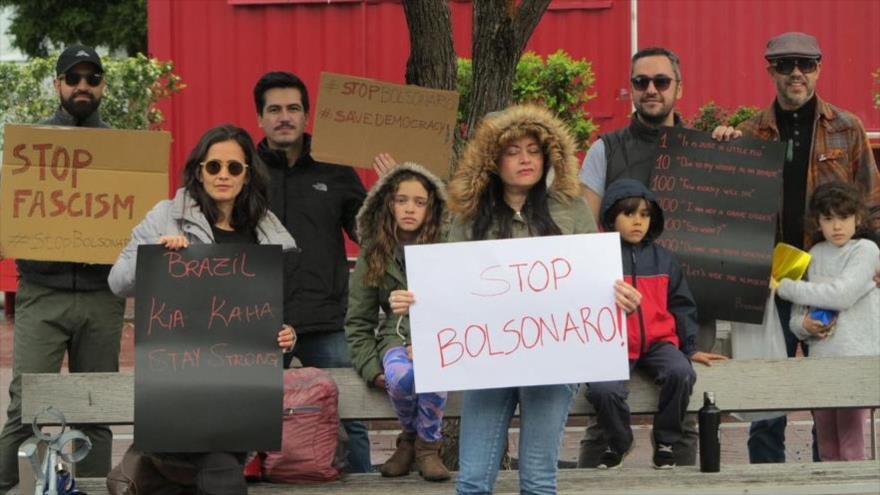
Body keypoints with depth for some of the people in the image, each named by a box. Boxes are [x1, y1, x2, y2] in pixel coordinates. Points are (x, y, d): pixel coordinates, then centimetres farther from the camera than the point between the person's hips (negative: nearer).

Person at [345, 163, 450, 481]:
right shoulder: (373, 256, 9)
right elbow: (358, 322, 10)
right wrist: (372, 369, -5)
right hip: (396, 336, 1)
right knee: (400, 376, -36)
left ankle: (428, 444, -10)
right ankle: (410, 437, -2)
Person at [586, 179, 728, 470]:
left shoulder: (663, 259, 12)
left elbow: (681, 306, 17)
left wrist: (691, 348, 14)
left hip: (658, 342, 3)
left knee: (681, 373, -28)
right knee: (603, 390, -29)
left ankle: (666, 441, -2)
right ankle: (617, 442, 6)